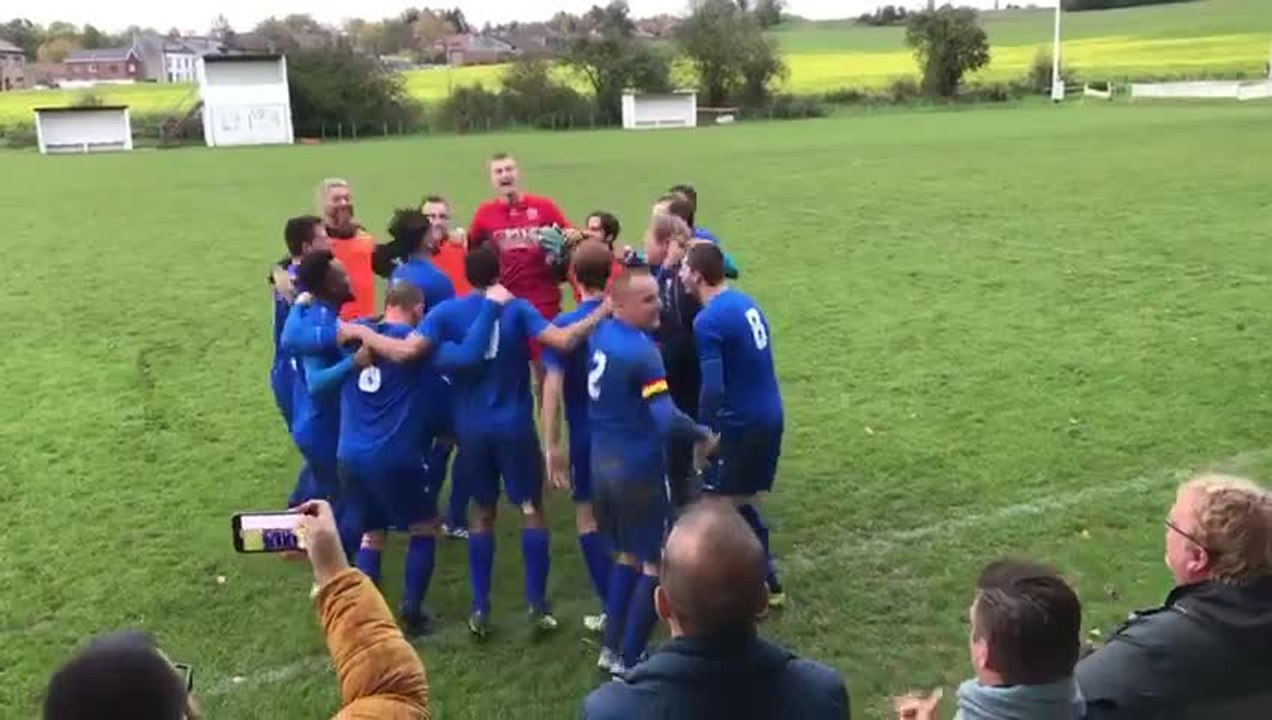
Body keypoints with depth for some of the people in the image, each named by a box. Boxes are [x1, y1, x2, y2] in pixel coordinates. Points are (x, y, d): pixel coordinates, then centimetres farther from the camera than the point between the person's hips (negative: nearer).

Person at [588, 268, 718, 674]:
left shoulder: (600, 335, 4)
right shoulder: (641, 351, -22)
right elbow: (667, 420, -28)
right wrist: (703, 436, -11)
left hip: (603, 463, 9)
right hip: (638, 468, -9)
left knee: (627, 555, 23)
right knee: (657, 564, 6)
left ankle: (611, 650, 29)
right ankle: (629, 661, 12)